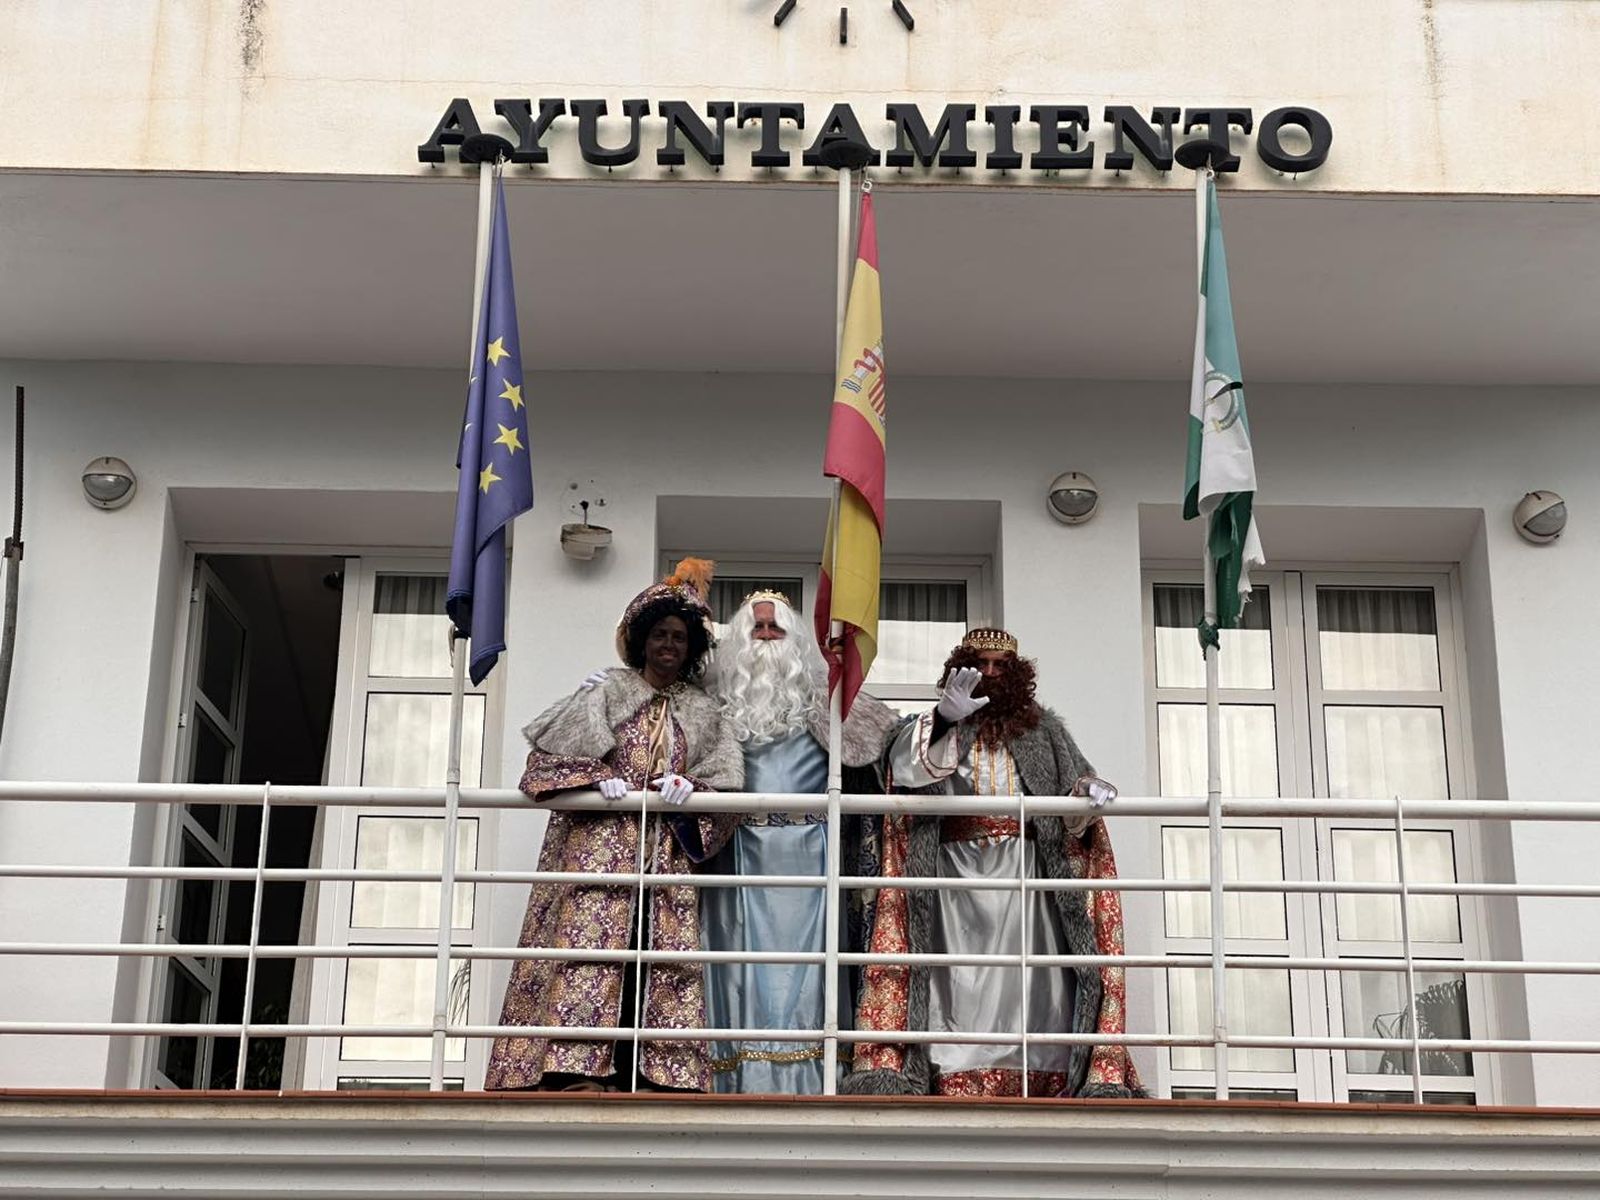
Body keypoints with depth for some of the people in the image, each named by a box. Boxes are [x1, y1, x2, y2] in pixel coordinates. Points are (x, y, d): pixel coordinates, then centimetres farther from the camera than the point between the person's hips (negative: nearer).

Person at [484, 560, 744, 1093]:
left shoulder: (704, 713, 18)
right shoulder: (608, 694, 11)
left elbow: (725, 782, 11)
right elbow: (549, 750, 6)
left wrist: (690, 786, -10)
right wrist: (597, 777, -10)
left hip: (667, 856, 3)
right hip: (600, 844, -3)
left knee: (662, 957, -7)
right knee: (592, 946, -16)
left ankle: (657, 1075, -11)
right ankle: (579, 1070, -23)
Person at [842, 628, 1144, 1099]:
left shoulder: (1043, 730, 19)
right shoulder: (933, 727, 14)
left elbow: (1074, 798, 15)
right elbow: (907, 766, -7)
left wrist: (1088, 790, -10)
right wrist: (944, 720, -24)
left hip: (1023, 876, 1)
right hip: (956, 875, -1)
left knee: (1029, 982, -9)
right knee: (960, 985, -10)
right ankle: (957, 1088, -15)